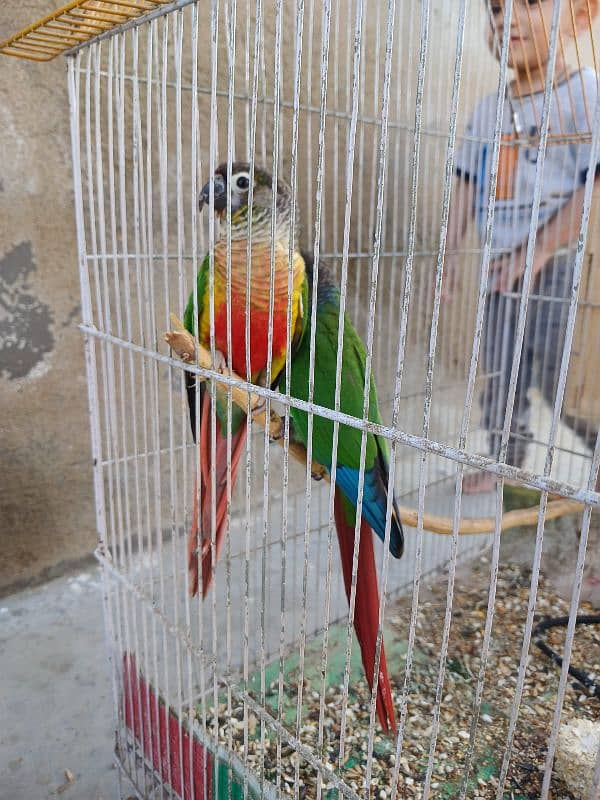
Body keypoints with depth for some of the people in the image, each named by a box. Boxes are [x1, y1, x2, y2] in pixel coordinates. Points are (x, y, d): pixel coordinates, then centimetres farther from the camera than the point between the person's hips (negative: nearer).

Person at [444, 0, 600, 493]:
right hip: (500, 271, 6)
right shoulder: (488, 109, 8)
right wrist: (452, 250, 3)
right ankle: (505, 464, 31)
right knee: (499, 378, 14)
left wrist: (535, 253, -18)